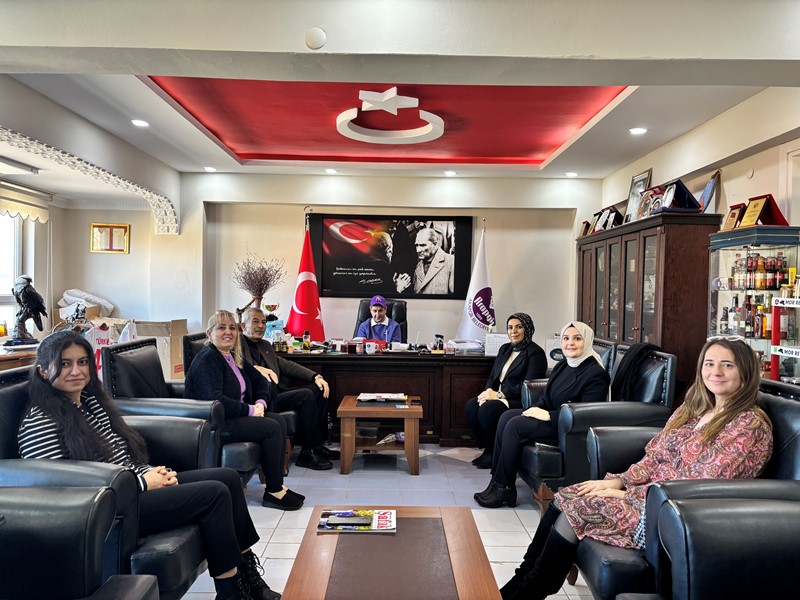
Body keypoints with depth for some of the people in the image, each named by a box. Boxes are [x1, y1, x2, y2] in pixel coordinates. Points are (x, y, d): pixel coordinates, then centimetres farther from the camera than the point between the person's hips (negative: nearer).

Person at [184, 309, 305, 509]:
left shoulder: (233, 356, 14)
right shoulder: (207, 360, -15)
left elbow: (260, 380, 18)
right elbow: (215, 401, -27)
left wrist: (260, 403, -3)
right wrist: (250, 410, -19)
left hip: (234, 416, 9)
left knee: (279, 421, -7)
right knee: (271, 427, -19)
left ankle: (277, 485, -5)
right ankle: (273, 492, -8)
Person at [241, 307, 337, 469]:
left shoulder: (266, 345, 26)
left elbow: (286, 365, 19)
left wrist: (316, 376, 6)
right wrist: (256, 368, -31)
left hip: (279, 392, 9)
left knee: (319, 389, -1)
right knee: (306, 395, -23)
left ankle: (318, 444, 3)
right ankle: (307, 453, -15)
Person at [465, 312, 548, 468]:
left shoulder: (536, 353, -7)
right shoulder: (505, 349, 18)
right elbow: (492, 376, 17)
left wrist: (499, 394, -20)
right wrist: (489, 391, -7)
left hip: (521, 401, -7)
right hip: (499, 396, 7)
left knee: (487, 409, -29)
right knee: (471, 405, -18)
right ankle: (487, 448, -4)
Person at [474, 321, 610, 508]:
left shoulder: (596, 373, -14)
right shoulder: (562, 366, 13)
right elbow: (546, 398, 17)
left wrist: (549, 415, -23)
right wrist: (535, 410, -6)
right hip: (553, 418, 9)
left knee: (516, 425, -23)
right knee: (507, 416, -13)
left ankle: (504, 488, -13)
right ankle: (497, 482, -14)